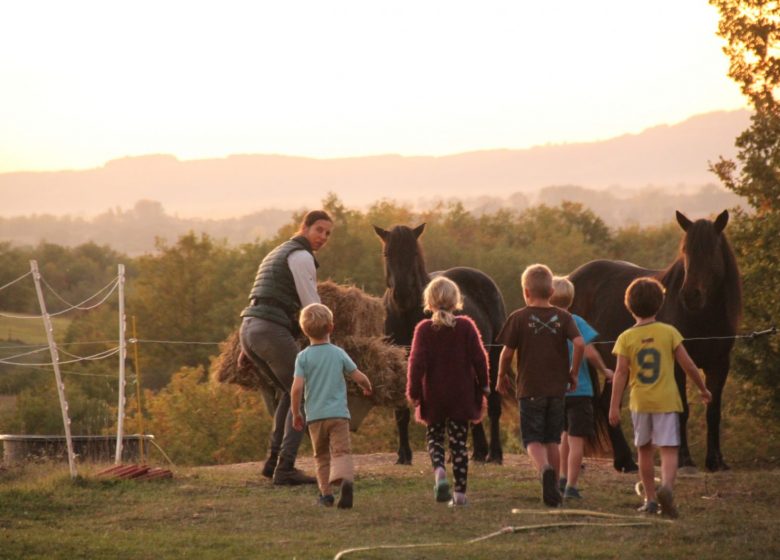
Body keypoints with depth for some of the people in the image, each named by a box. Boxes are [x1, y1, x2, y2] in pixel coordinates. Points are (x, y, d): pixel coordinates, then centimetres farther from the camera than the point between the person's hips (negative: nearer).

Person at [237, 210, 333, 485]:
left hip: (248, 329, 9)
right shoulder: (301, 256, -4)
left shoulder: (277, 253, 27)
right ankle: (284, 468, -12)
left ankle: (274, 460, 21)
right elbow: (312, 307, -8)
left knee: (287, 392, 24)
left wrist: (246, 348, 30)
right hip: (273, 331, -9)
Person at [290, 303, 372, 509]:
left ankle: (326, 493, 15)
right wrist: (367, 388, 27)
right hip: (339, 413, 0)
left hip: (315, 416, 0)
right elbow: (359, 377, 4)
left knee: (322, 456, 16)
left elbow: (297, 388, -11)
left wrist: (296, 414, 1)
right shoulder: (338, 353, 1)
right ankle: (345, 479, -34)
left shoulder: (303, 357, -3)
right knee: (341, 451, -6)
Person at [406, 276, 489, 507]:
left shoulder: (424, 329, -7)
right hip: (461, 395, 1)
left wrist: (413, 391, -4)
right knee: (459, 442, 7)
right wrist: (483, 384, 8)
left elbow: (417, 362, -10)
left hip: (434, 396, -1)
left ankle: (439, 471, -15)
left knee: (434, 437, 14)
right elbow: (479, 358, -4)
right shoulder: (466, 326, -4)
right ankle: (460, 492, 3)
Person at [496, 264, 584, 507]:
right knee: (552, 439, 14)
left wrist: (502, 377, 11)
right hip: (557, 388, 3)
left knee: (532, 439, 0)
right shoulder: (563, 317, 1)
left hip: (530, 388, -3)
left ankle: (545, 469, -30)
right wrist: (573, 372, 2)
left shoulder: (518, 318, -5)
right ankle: (554, 490, 16)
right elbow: (579, 343, -11)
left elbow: (507, 352, -5)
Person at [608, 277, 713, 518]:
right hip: (666, 400, -1)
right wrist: (703, 389, 12)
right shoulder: (669, 332, -3)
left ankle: (650, 499, 20)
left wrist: (614, 406, -6)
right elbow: (688, 365, -2)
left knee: (645, 451, 16)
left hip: (640, 402, 1)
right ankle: (667, 487, -32)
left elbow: (620, 374, -7)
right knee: (668, 450, -5)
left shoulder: (626, 338, -3)